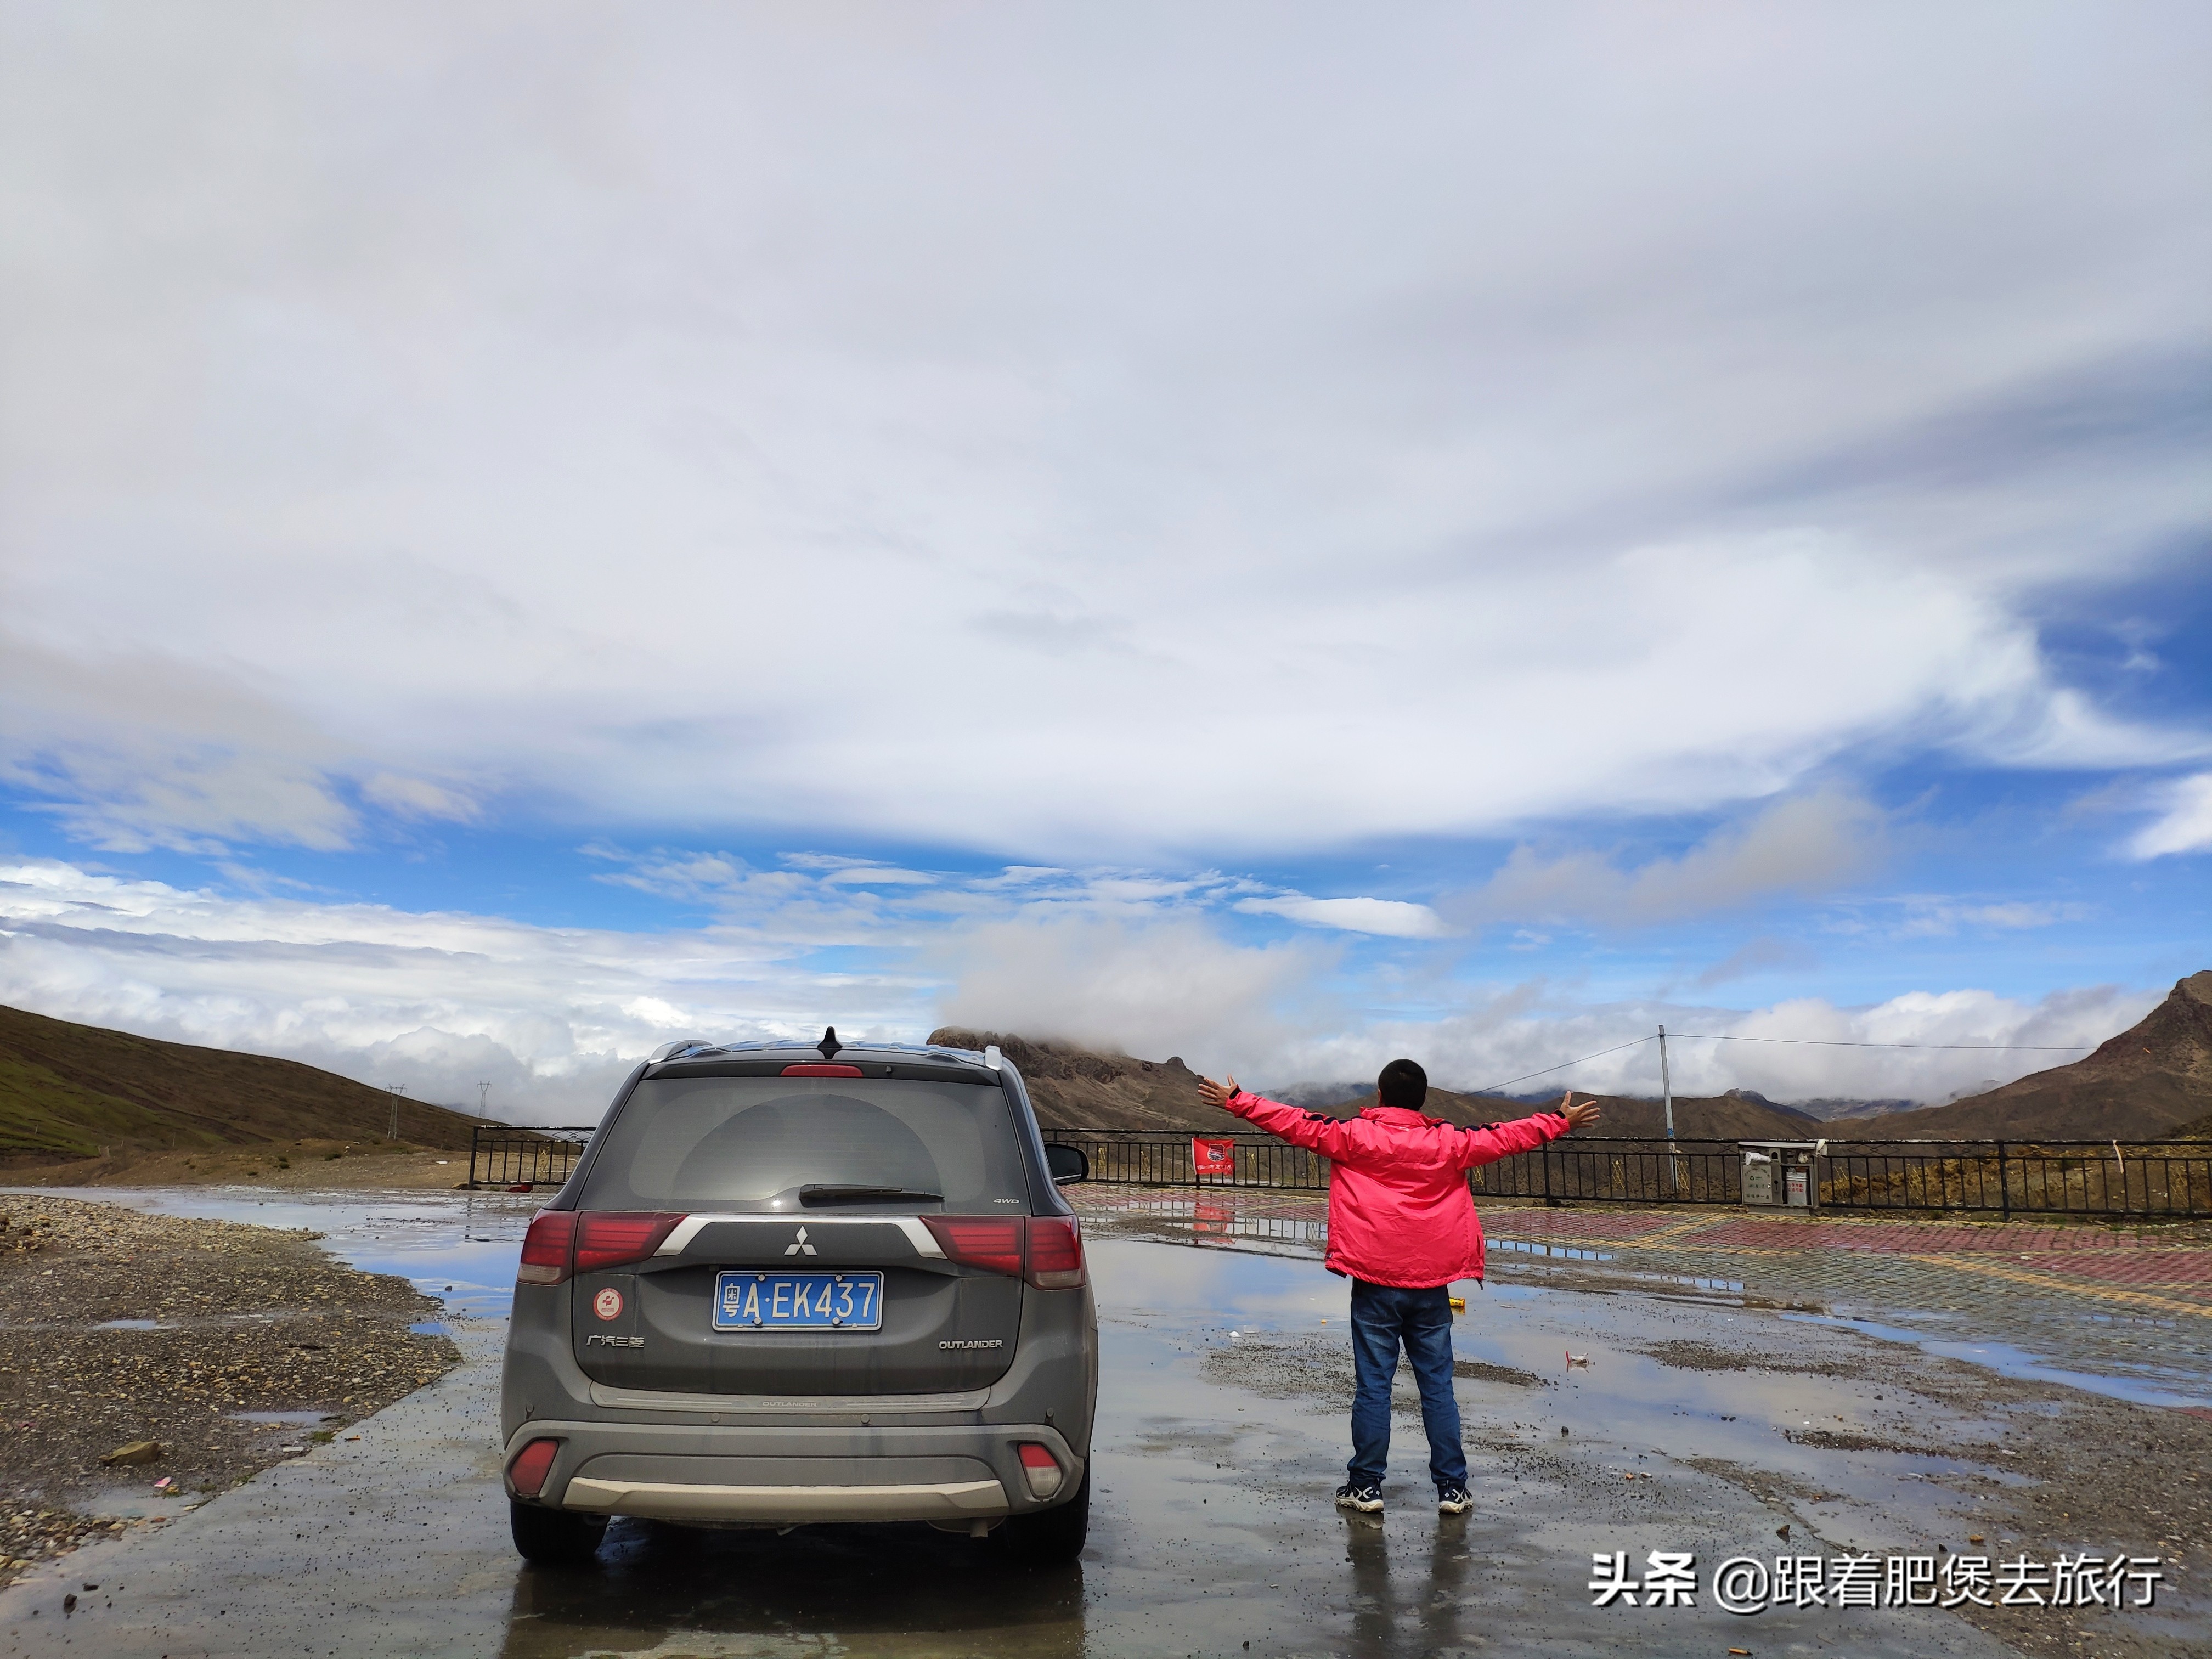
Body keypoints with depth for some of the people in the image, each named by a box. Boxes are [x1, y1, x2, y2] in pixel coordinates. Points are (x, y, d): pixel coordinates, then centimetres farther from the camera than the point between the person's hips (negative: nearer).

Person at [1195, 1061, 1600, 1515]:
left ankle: (1366, 1485, 11)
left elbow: (1296, 1124, -2)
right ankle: (1452, 1487, 13)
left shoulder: (1354, 1137, -3)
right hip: (1431, 1285, 2)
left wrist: (1236, 1101, 5)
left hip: (1374, 1282, -2)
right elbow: (1508, 1137, 13)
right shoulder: (1449, 1143, 4)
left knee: (1373, 1386, 4)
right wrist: (1561, 1120, 26)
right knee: (1438, 1387, 9)